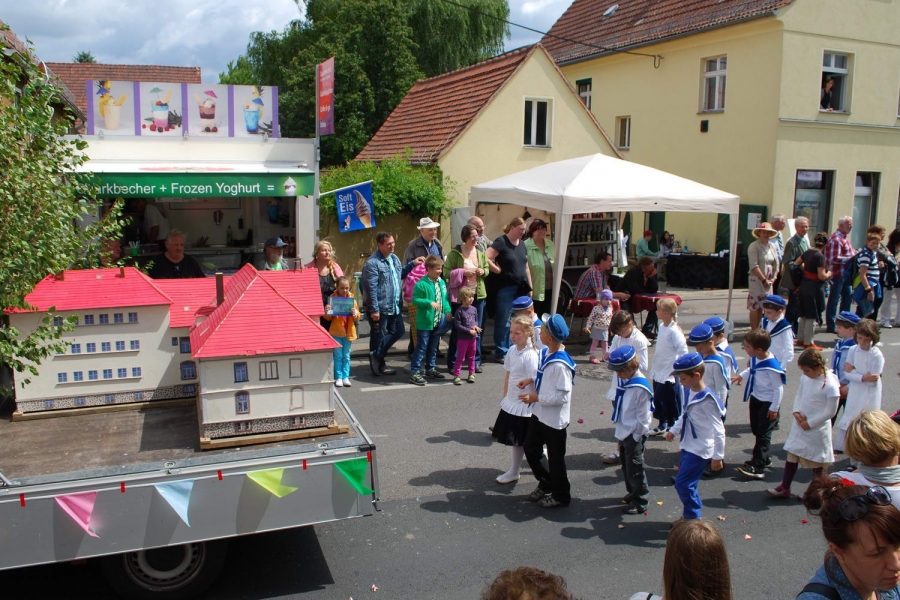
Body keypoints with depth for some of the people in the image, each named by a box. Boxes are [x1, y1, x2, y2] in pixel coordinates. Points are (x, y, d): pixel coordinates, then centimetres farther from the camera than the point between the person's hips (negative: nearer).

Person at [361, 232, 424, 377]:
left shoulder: (394, 258, 9)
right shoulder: (372, 263, -17)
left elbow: (400, 274, 27)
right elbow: (371, 289, -20)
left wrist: (412, 264, 16)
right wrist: (374, 310, -21)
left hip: (394, 306, 9)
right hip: (380, 308, -9)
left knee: (398, 331, 17)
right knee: (379, 336, 5)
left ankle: (376, 356, 27)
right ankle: (379, 365, 18)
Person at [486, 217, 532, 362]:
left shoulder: (522, 244, 15)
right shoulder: (501, 242, -8)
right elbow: (486, 258, -19)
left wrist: (530, 287, 15)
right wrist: (499, 270, -9)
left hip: (521, 289, 7)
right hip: (506, 288, -7)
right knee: (504, 322, -3)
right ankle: (501, 353, 6)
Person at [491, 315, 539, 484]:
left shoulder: (530, 355, -21)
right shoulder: (512, 350, 2)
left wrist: (532, 405, -17)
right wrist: (505, 398, 14)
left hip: (523, 406, -7)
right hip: (511, 403, 7)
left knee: (518, 441, 6)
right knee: (516, 440, 17)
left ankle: (514, 472, 20)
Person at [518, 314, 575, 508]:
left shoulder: (560, 364, -29)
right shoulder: (545, 353, -2)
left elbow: (562, 396, -28)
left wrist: (536, 398, -23)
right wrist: (531, 380, 0)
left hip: (554, 419, -9)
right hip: (539, 414, 9)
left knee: (555, 458, 10)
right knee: (531, 450, 21)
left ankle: (561, 495, 31)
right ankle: (546, 483, 42)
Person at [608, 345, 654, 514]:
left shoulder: (640, 388, -24)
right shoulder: (622, 380, 1)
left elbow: (643, 417, -18)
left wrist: (635, 437, -13)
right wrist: (621, 432, 12)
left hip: (634, 435, -8)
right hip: (623, 432, 8)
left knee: (634, 469, 4)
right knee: (626, 466, 21)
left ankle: (641, 501, 20)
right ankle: (632, 493, 39)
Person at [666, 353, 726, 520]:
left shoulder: (706, 400, -22)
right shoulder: (688, 391, 3)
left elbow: (719, 430, -20)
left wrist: (718, 456, -17)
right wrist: (673, 431, 15)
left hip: (700, 449, -8)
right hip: (688, 446, 8)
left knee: (683, 483, -7)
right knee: (688, 484, 14)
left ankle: (693, 518, 7)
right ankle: (689, 515, 26)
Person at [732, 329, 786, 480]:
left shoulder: (771, 366, -30)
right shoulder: (755, 358, -6)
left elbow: (779, 388, -23)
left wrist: (774, 408, -17)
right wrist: (741, 376, 6)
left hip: (767, 403, -8)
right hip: (755, 398, 9)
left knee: (763, 434, -3)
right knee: (756, 431, 18)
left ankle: (757, 467, 0)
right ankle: (764, 458, 35)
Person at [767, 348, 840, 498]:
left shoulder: (830, 384, -23)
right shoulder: (805, 378, -4)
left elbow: (830, 411, -18)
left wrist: (810, 423, -15)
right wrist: (796, 412, -8)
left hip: (817, 429, -6)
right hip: (799, 424, 6)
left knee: (816, 462, 11)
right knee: (792, 454, 11)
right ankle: (784, 487, 21)